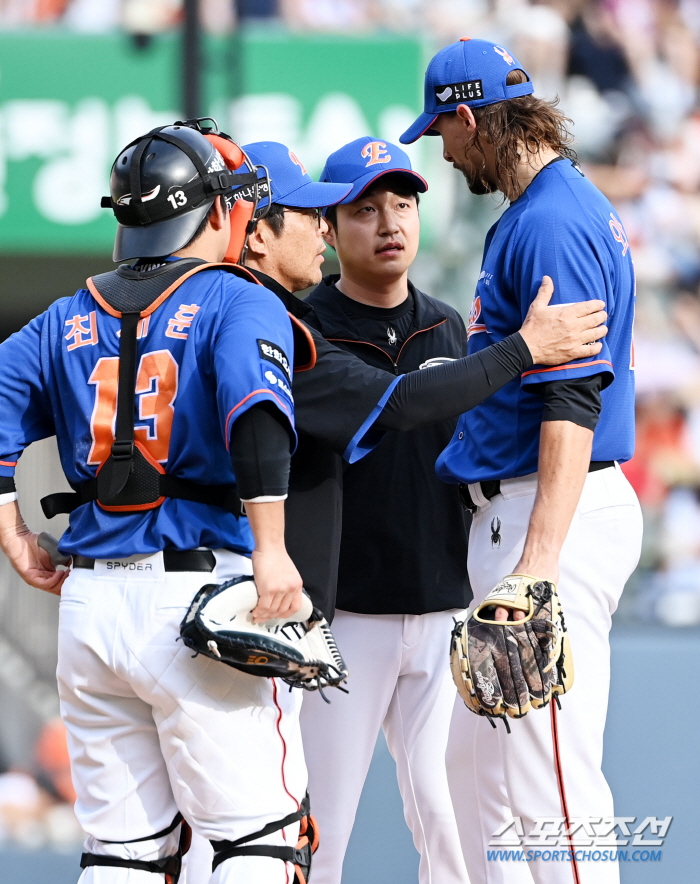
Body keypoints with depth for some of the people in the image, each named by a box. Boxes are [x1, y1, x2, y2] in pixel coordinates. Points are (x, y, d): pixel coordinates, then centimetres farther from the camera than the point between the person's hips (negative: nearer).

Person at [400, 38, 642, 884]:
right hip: (512, 512, 11)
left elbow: (572, 403, -23)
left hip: (551, 516, -11)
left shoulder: (551, 223, -16)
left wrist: (539, 559, -29)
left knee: (548, 781, -13)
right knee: (477, 762, 14)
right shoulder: (562, 205, 17)